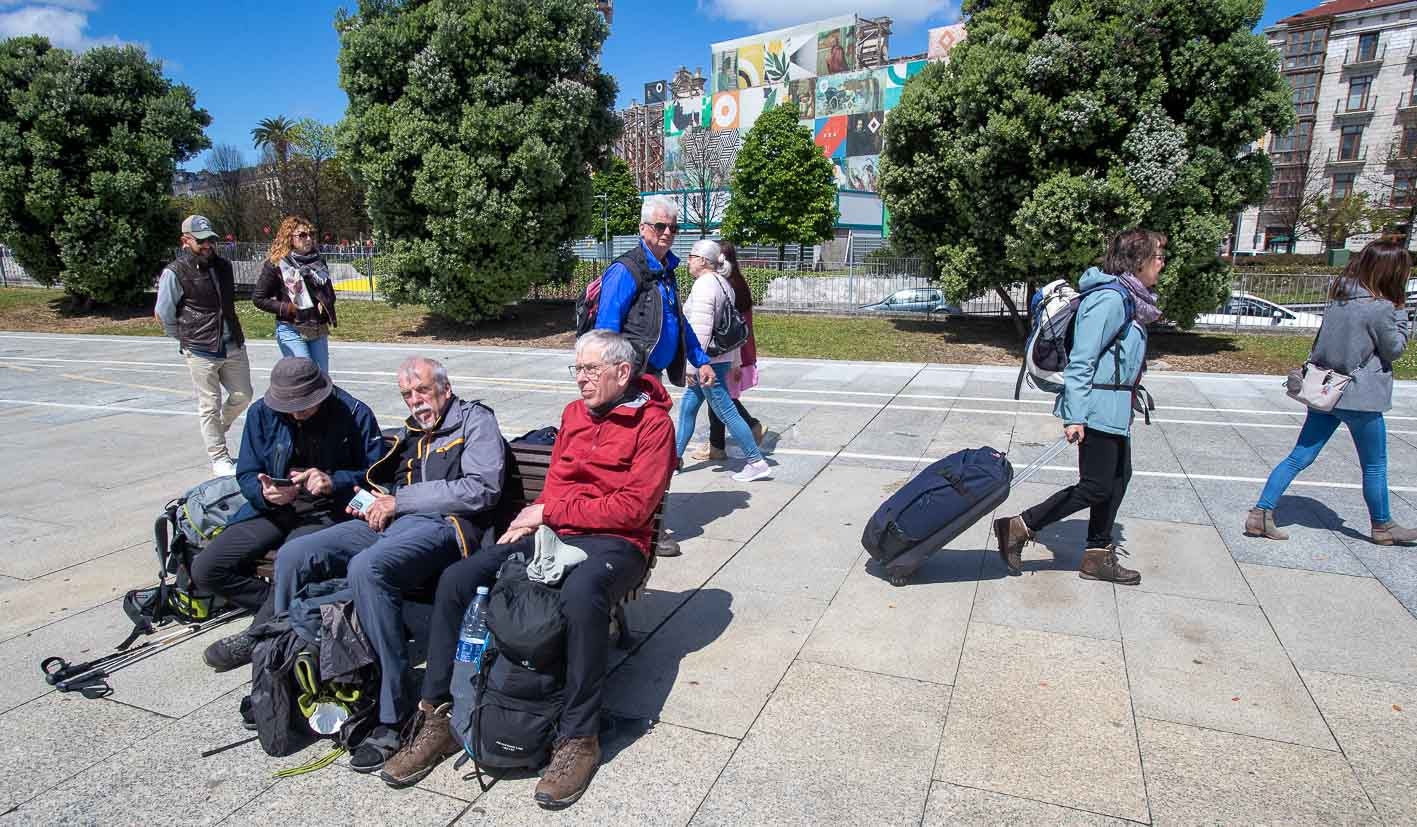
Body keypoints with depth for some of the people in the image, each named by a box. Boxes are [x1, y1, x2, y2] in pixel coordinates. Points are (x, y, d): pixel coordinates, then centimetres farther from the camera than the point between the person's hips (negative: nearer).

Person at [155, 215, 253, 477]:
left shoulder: (223, 266, 9)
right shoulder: (175, 272, -8)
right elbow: (163, 315, -1)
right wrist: (186, 339, 9)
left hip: (233, 346, 5)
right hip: (200, 352, -5)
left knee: (243, 395, 10)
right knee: (210, 406, 1)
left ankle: (216, 431, 37)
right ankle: (219, 458, 12)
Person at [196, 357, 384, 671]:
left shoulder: (355, 414, -10)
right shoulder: (262, 413, 0)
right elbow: (246, 474, 5)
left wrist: (333, 482, -24)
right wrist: (265, 493, -18)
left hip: (328, 510, -5)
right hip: (274, 508, 5)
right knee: (205, 569, -9)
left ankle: (256, 638, -5)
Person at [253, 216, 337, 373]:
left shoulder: (318, 260, 8)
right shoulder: (276, 264, -7)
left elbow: (329, 291, 21)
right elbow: (258, 298, -2)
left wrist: (327, 302, 0)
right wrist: (286, 308, -12)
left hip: (319, 329, 5)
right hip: (292, 331, -5)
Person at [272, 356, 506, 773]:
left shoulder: (475, 420, 4)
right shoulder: (409, 433, 28)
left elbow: (481, 489, -11)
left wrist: (400, 501, -8)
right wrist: (370, 503, 11)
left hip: (443, 525, -8)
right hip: (391, 521, 8)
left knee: (367, 567, -35)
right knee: (293, 556, -6)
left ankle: (395, 718, -27)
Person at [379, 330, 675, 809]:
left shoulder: (653, 423, -5)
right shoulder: (574, 413, 17)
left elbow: (632, 508, -14)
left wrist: (550, 511, -10)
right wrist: (533, 519, 0)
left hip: (614, 542, -6)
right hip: (552, 534, 7)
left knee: (580, 597, -39)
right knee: (456, 580, -10)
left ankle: (578, 739, -21)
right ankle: (437, 718, 1)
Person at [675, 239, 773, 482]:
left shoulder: (704, 285, -16)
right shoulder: (722, 283, 14)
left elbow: (700, 330, -23)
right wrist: (736, 361, 21)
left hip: (709, 361, -10)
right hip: (722, 357, 10)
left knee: (726, 412, -3)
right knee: (687, 405, 16)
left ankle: (757, 463, 4)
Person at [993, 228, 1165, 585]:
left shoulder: (1128, 298, 13)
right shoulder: (1111, 299, -17)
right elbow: (1081, 360, -22)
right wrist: (1075, 415, -24)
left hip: (1114, 409, 10)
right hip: (1098, 409, -10)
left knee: (1119, 477, 15)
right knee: (1096, 487, -5)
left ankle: (1098, 557, 24)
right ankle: (1019, 528, 1)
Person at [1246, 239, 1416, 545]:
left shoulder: (1338, 295, 2)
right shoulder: (1381, 308, -17)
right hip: (1359, 397, -6)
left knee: (1299, 457, 7)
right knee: (1374, 466, 14)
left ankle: (1261, 514, 1)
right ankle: (1382, 527, 31)